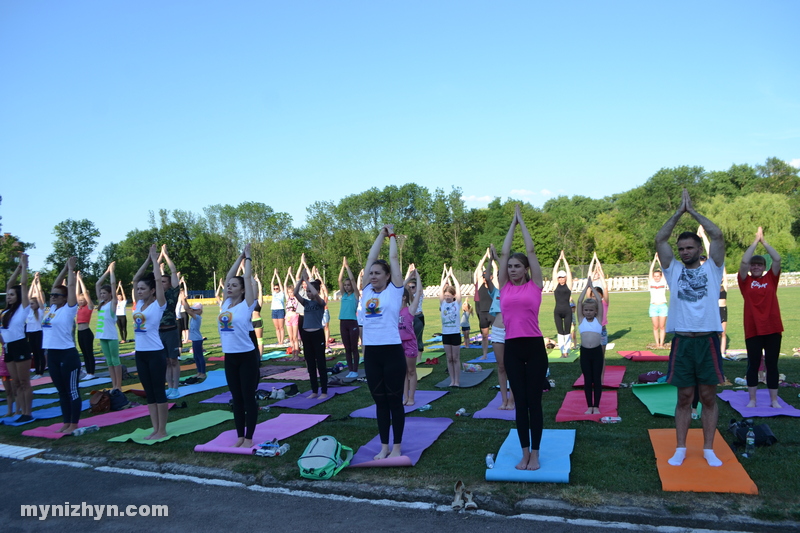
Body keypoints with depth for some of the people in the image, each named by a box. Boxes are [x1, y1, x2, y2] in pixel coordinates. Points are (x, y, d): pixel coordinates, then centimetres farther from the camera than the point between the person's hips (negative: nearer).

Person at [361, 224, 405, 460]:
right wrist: (381, 234, 19)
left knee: (395, 401, 6)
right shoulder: (367, 291, 9)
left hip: (392, 351, -4)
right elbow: (371, 258, 12)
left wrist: (392, 235, 15)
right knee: (380, 402, 12)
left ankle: (397, 446, 18)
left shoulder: (394, 290, -2)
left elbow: (394, 258, 3)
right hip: (371, 353, 4)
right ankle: (384, 446, 23)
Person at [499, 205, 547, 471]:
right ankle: (525, 452, 19)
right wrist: (513, 223, 16)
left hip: (534, 347, -2)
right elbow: (504, 252, 8)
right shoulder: (504, 286, 7)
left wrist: (522, 221, 11)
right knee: (520, 403, 9)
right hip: (512, 348, 2)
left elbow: (531, 250, 1)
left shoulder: (535, 285, 1)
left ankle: (535, 453, 15)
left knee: (534, 402, 4)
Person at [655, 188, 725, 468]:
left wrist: (693, 211, 1)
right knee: (684, 397, 8)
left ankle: (708, 449, 19)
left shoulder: (711, 268, 6)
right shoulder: (673, 270, 9)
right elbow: (659, 239, 1)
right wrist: (679, 212, 2)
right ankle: (681, 449, 16)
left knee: (709, 397, 8)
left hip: (708, 340, -1)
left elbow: (717, 235, -5)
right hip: (682, 341, 1)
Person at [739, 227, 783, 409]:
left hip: (772, 328, 2)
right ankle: (752, 399, 14)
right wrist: (755, 241, -6)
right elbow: (744, 261, -11)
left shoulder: (771, 279, 7)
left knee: (772, 365, 8)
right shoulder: (746, 281, 2)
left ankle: (774, 400, 18)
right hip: (753, 329, -1)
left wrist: (764, 241, -3)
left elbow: (777, 259, -4)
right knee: (753, 364, 6)